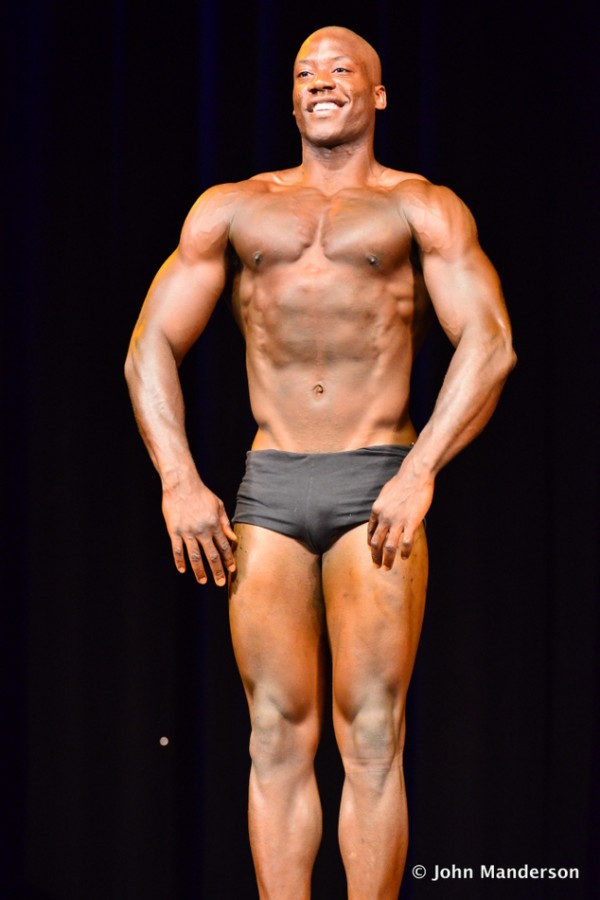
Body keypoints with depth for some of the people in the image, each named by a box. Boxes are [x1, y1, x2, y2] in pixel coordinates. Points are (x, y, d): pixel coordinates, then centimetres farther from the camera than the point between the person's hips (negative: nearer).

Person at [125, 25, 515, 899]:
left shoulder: (422, 207, 10)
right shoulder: (232, 208, 18)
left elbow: (489, 345, -2)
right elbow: (152, 345, 14)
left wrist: (420, 471, -14)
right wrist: (178, 480, 0)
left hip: (378, 486, -2)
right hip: (268, 487, 2)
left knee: (371, 735, -6)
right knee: (277, 735, -1)